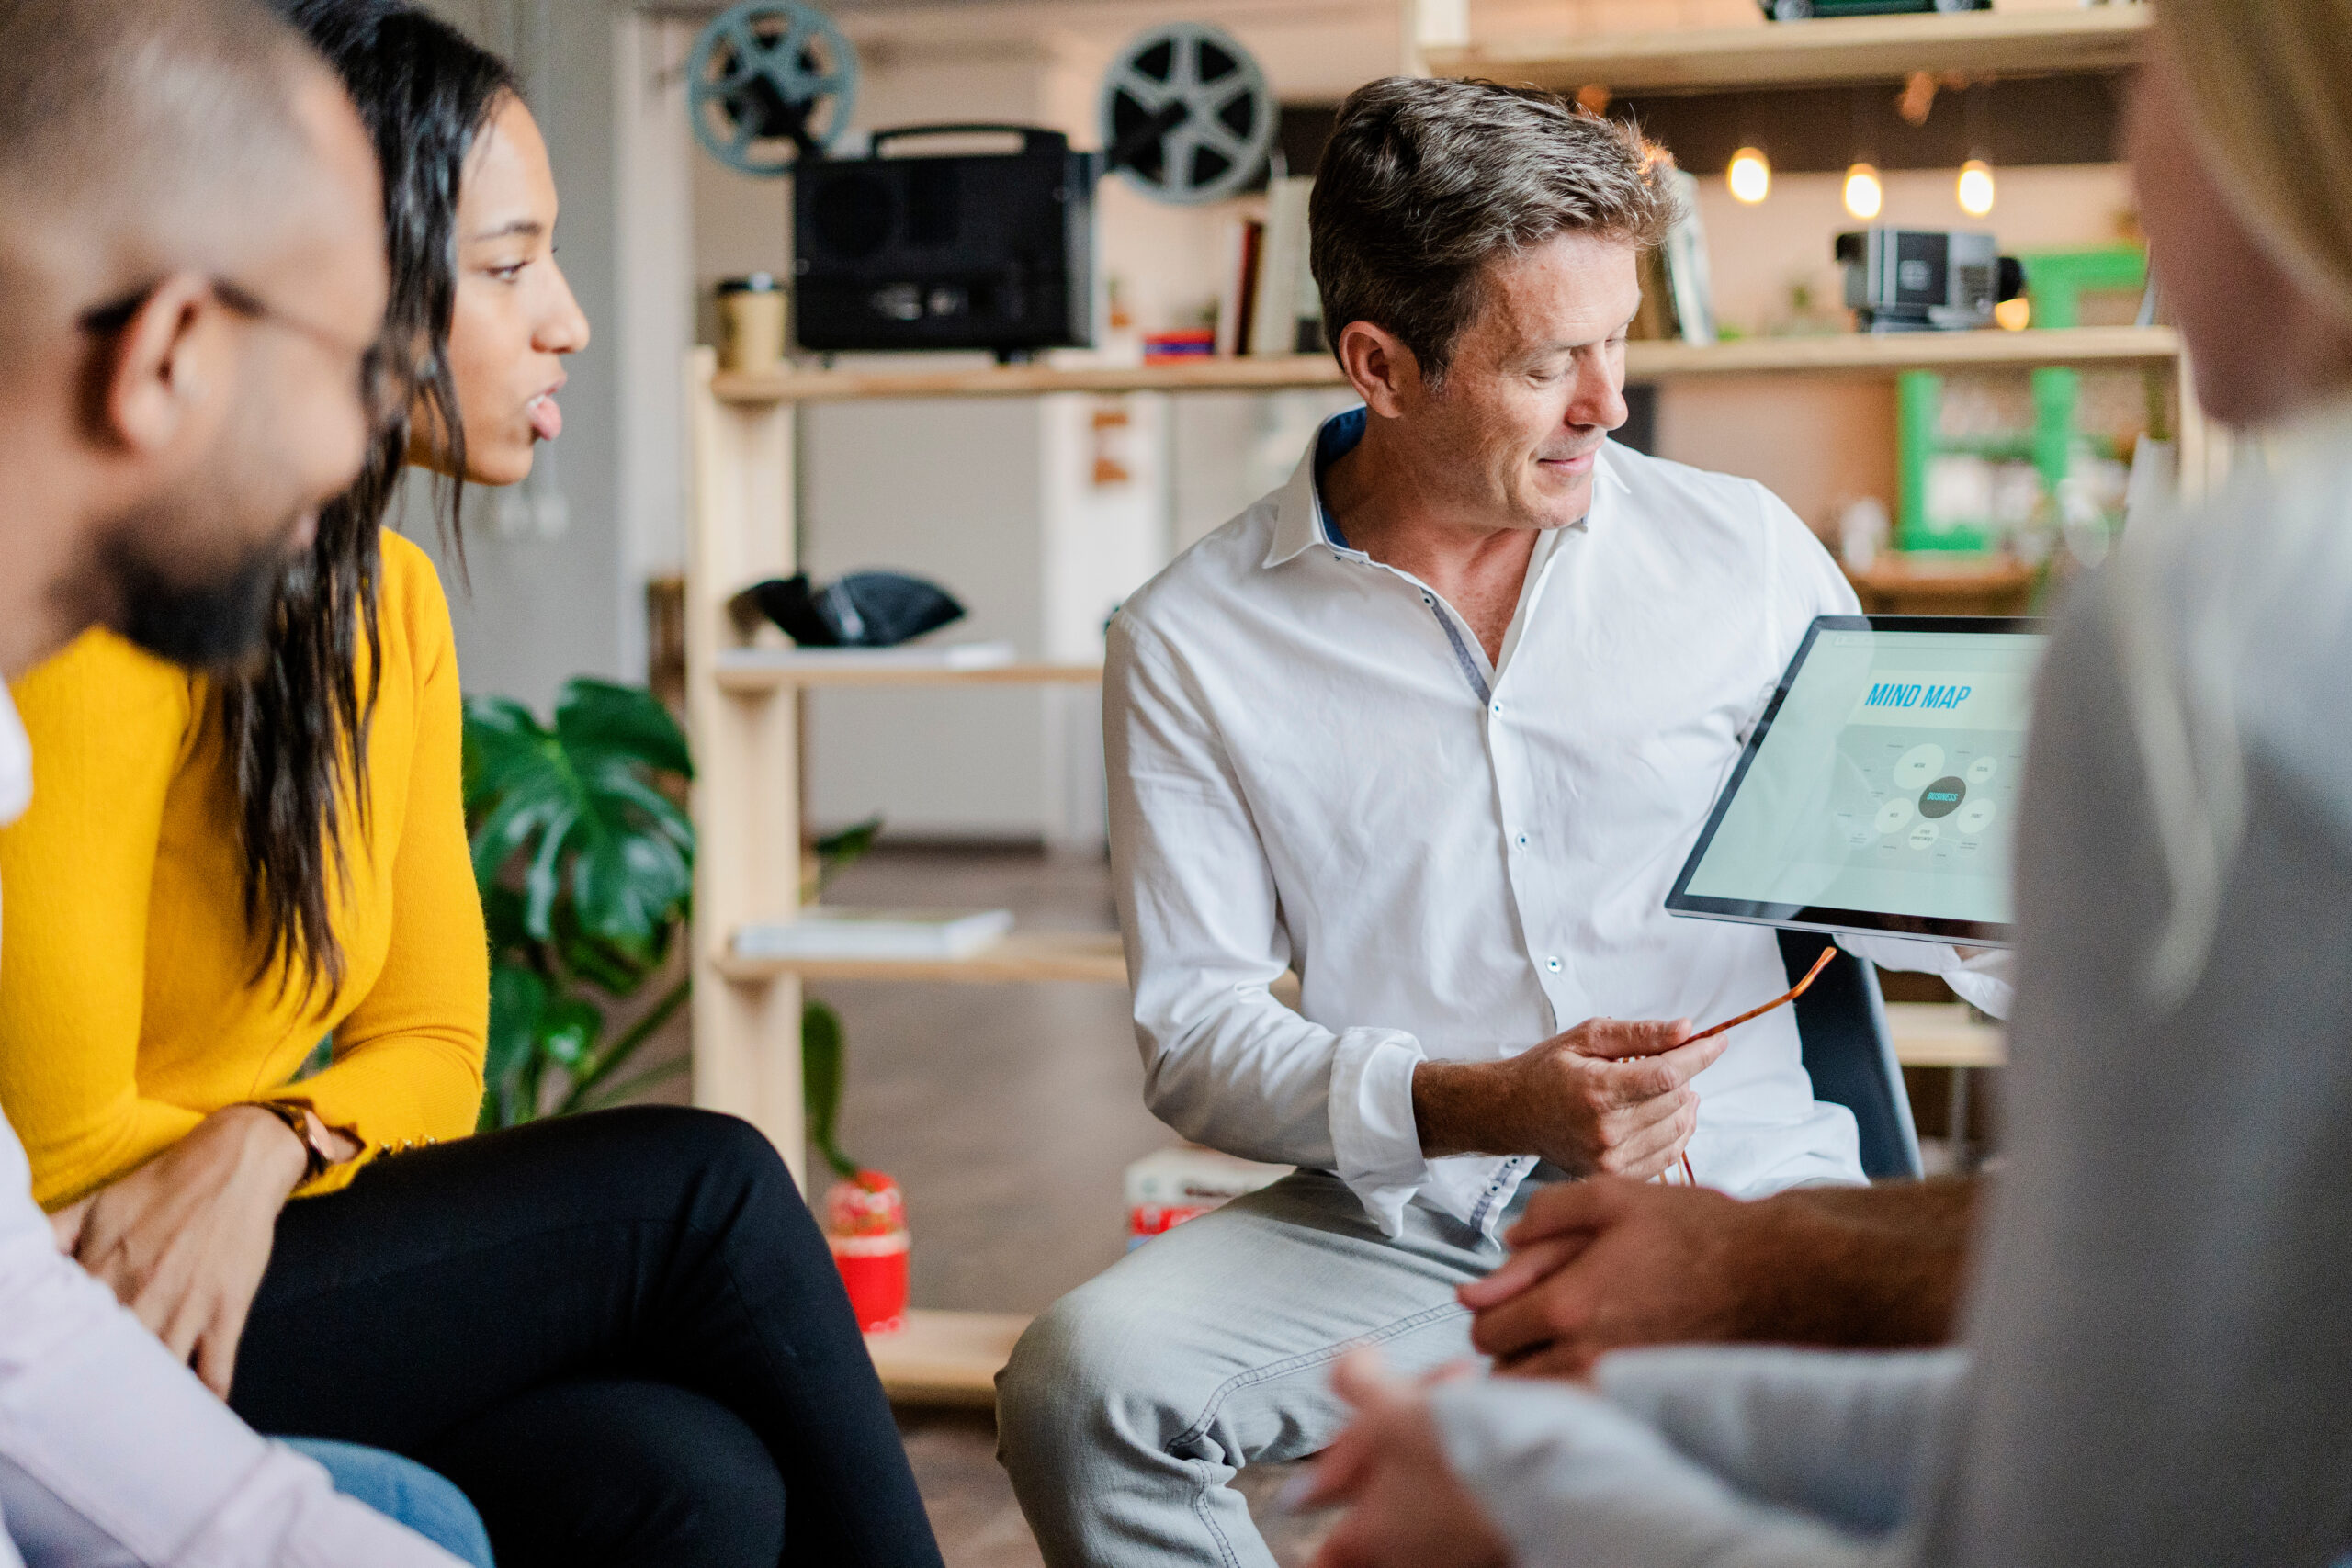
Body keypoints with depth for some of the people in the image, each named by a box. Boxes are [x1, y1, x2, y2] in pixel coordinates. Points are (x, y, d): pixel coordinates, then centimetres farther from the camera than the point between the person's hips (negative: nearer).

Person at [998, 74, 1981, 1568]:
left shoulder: (1746, 552, 6)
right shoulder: (1194, 644, 1)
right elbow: (1194, 1030, -1)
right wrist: (1478, 1105, -17)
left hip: (1741, 1186, 0)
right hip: (1398, 1221, 0)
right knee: (1082, 1381, -25)